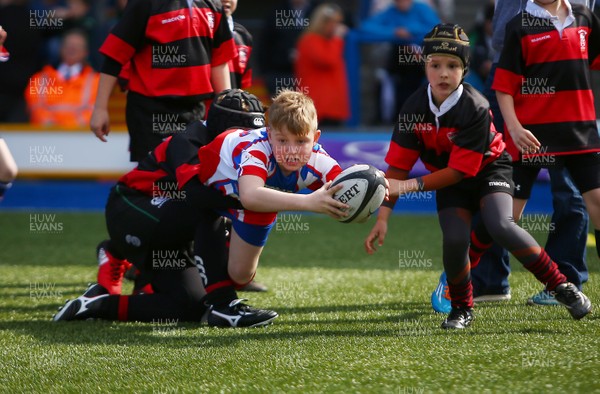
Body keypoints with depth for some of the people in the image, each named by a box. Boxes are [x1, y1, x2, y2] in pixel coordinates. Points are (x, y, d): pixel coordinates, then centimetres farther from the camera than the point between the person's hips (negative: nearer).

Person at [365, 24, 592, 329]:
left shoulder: (475, 108, -28)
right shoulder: (416, 107, -17)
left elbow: (459, 171, -26)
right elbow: (398, 165, -14)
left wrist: (411, 186, -33)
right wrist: (383, 217, -19)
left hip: (489, 168, -3)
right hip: (449, 181, 3)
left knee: (500, 226, -29)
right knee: (454, 239, -21)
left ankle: (561, 286, -17)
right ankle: (462, 309, 5)